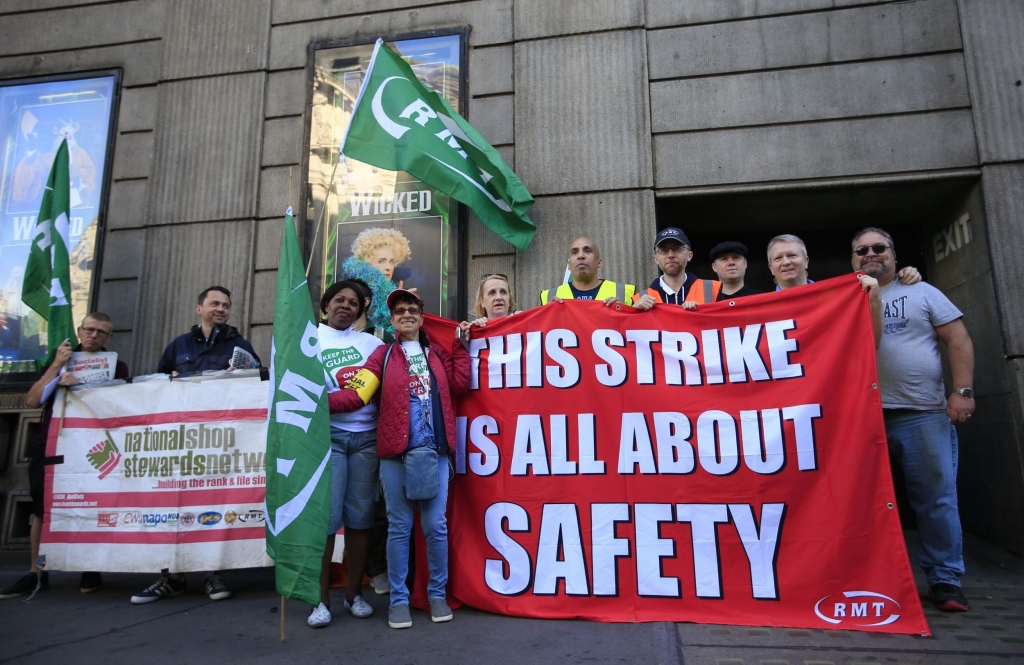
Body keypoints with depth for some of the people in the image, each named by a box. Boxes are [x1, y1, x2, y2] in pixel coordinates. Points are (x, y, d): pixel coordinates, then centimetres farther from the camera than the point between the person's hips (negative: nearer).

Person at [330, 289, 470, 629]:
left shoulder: (437, 351, 14)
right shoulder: (383, 355, 7)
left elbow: (459, 385, 1)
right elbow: (356, 394, -5)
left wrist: (461, 346, 5)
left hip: (435, 450, 1)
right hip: (396, 452, -1)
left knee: (436, 525, 5)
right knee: (399, 527, 6)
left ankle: (437, 594, 21)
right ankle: (399, 599, 18)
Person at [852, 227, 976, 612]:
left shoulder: (921, 292, 10)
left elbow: (958, 338, 3)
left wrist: (962, 391, -6)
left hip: (923, 413, -1)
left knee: (936, 499, 0)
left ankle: (944, 579, 14)